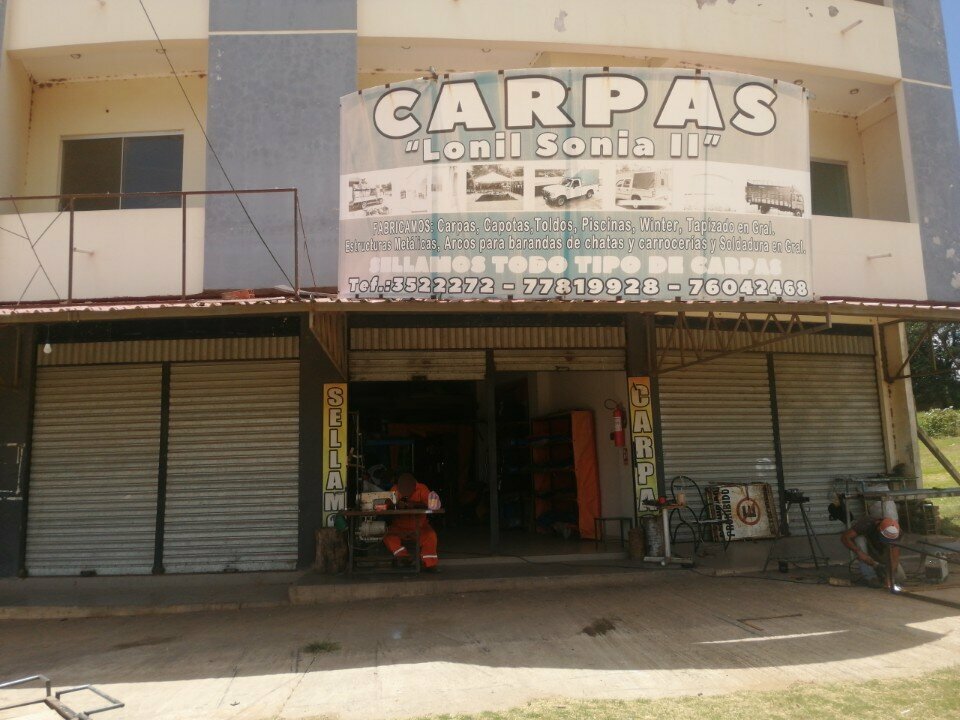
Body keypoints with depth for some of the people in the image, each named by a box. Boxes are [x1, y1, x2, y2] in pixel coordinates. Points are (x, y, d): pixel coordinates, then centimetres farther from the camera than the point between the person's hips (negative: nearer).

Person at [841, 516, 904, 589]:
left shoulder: (894, 533, -28)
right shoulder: (867, 523, -35)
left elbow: (895, 557, -31)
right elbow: (845, 537, -36)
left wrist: (889, 576, -43)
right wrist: (859, 553, -47)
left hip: (881, 553, 2)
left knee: (900, 578, -15)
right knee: (860, 539, -35)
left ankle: (878, 566, 15)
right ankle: (870, 577, -23)